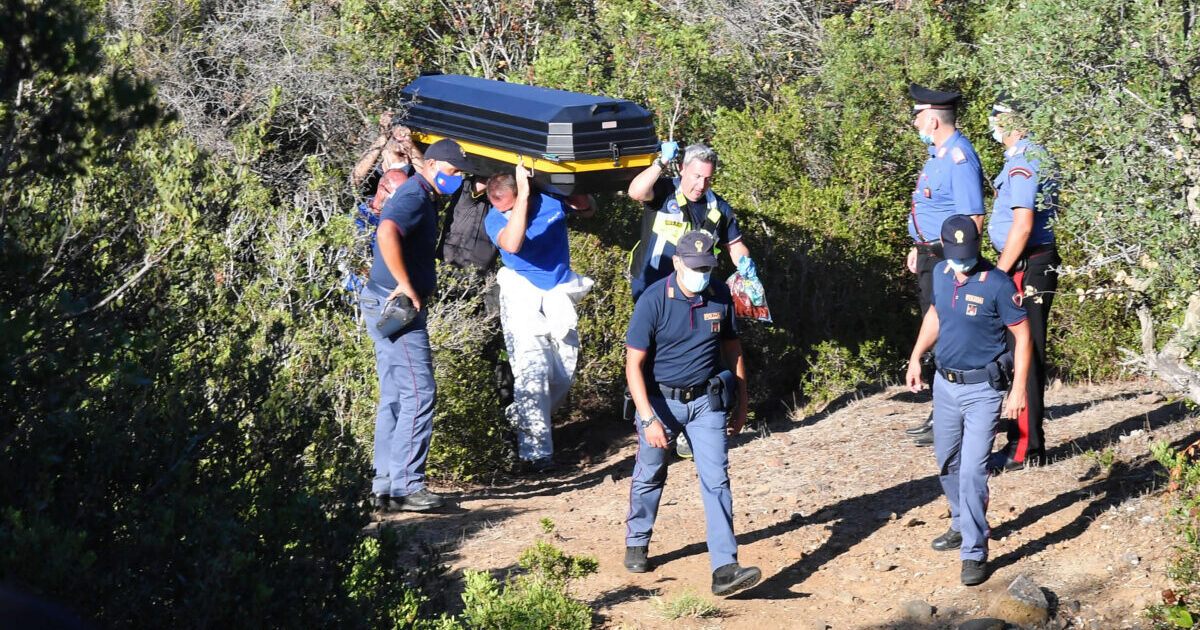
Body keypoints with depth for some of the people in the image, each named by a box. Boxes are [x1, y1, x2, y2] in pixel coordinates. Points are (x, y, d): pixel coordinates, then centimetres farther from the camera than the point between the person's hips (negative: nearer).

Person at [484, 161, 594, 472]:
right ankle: (534, 451, -19)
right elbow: (512, 244, -34)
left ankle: (526, 422, 29)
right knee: (532, 370, -18)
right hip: (523, 299, -4)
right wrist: (524, 193, -34)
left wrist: (580, 198, -11)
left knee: (564, 373, 6)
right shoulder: (495, 219, -12)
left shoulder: (552, 199, -6)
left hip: (560, 297, 4)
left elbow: (588, 210, 12)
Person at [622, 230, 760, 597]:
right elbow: (634, 364, -18)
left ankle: (725, 570, -14)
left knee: (716, 480, -8)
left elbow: (732, 349, 11)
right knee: (650, 476, 14)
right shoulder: (654, 301, -17)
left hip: (706, 402, 2)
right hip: (660, 400, -2)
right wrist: (649, 419, -25)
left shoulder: (720, 297, -4)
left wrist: (742, 402, 13)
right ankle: (637, 545, 38)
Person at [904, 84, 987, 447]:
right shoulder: (937, 152, 13)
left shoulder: (958, 158, -19)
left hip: (947, 261, -11)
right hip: (930, 257, 11)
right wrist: (919, 248, 24)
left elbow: (974, 219, -22)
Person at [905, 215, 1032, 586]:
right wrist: (915, 357, 15)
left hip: (982, 389, -7)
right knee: (947, 463, 19)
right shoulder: (941, 274, 1)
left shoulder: (997, 284, -18)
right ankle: (962, 525, 39)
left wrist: (1019, 389, -16)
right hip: (945, 384, 7)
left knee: (973, 471, -12)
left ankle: (974, 552, -6)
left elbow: (1022, 335, -12)